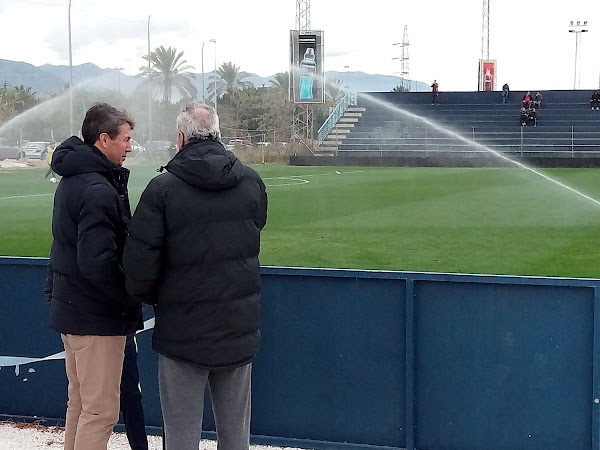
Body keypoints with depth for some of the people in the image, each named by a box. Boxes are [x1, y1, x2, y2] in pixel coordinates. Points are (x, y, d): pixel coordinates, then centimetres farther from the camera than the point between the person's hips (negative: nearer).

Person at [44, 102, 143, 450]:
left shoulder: (71, 180, 11)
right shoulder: (99, 190, -21)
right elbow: (98, 263, -27)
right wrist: (131, 300, -14)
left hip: (71, 307, 10)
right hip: (98, 316, -10)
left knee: (80, 402, 20)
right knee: (101, 409, -3)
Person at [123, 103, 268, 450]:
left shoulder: (163, 188, -13)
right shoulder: (252, 182, 0)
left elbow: (139, 261, -13)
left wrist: (148, 296, 7)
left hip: (182, 332, -4)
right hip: (240, 330, 4)